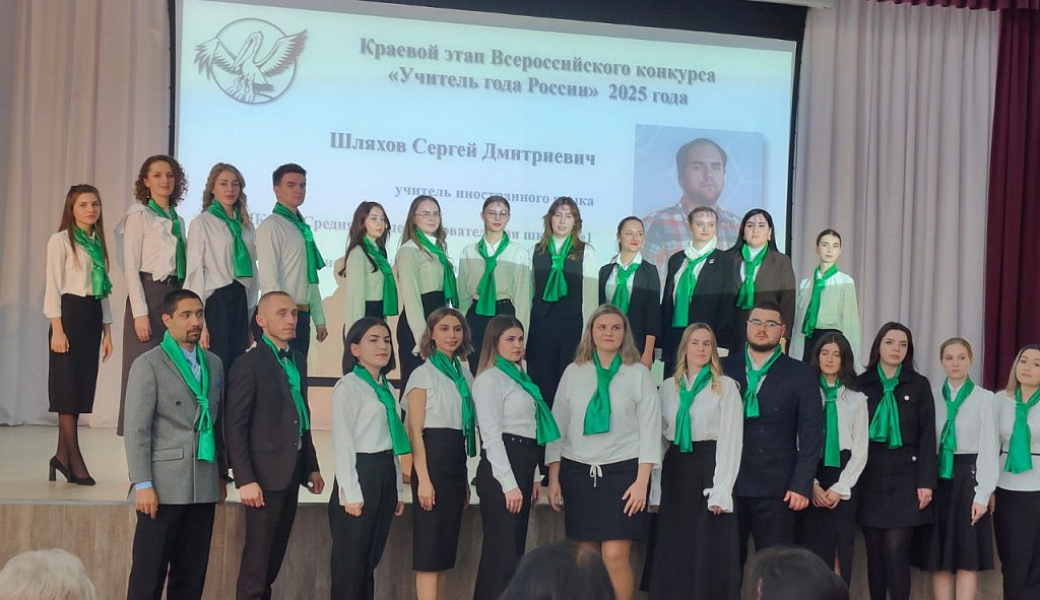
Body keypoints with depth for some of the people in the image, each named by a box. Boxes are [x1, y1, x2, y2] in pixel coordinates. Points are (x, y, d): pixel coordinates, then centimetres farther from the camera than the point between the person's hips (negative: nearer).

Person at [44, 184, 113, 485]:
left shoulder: (98, 243, 16)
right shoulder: (61, 241, -3)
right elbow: (53, 286, -8)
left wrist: (107, 330, 13)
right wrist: (57, 328, -15)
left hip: (93, 317, 7)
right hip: (70, 313, -7)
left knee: (82, 387, 5)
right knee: (68, 387, -4)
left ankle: (62, 457, 12)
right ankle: (75, 461, -2)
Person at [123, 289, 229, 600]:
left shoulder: (214, 364, 14)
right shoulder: (148, 365, -4)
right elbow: (136, 430, -8)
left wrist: (222, 475, 15)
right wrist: (142, 484, -14)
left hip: (204, 487, 6)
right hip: (165, 486, -5)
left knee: (192, 575, 8)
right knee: (148, 575, -1)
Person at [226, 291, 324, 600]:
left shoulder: (298, 359, 12)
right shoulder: (248, 364, -11)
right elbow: (235, 426, -13)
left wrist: (311, 466, 14)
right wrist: (245, 480, -18)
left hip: (292, 471, 7)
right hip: (265, 473, -7)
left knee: (276, 554, 14)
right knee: (257, 557, 0)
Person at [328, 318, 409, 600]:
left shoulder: (387, 389, 15)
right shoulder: (347, 386, -7)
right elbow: (343, 444, -12)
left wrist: (397, 490, 13)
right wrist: (350, 494, -17)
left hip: (386, 475, 7)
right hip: (360, 473, -7)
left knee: (370, 561, 10)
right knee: (350, 564, -2)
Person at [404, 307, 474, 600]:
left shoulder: (464, 374, 14)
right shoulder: (423, 374, -5)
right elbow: (415, 431, -10)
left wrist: (465, 478, 17)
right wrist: (423, 478, -17)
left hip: (457, 458, 7)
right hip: (433, 457, -7)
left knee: (446, 544, 9)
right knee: (430, 546, -6)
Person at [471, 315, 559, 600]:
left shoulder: (519, 378, 18)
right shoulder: (489, 379, -8)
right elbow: (491, 435, -15)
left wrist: (533, 478, 16)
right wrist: (509, 484, -19)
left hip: (521, 470, 9)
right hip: (500, 471, -9)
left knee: (514, 551, 11)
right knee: (503, 553, -8)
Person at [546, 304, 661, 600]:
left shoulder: (638, 373, 3)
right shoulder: (574, 372, 8)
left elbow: (649, 430, 1)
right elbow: (557, 427, 10)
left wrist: (642, 481, -7)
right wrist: (553, 478, 5)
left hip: (623, 470, -2)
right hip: (578, 471, 2)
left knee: (615, 556, -11)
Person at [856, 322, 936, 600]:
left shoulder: (919, 385, 4)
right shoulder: (861, 384, 6)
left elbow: (927, 436, 1)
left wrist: (926, 481, -7)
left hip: (905, 477, -1)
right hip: (870, 477, 2)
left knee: (896, 550, -8)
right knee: (874, 551, 5)